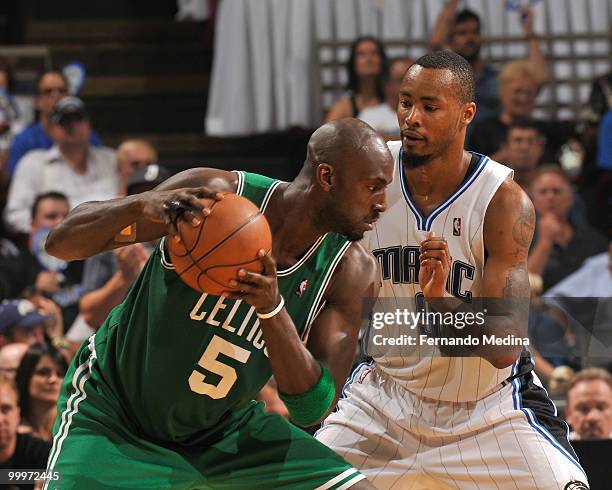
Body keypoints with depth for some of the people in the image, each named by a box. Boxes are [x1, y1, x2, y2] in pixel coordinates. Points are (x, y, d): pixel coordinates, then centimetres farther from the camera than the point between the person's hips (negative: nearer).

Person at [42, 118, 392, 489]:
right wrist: (141, 205, -40)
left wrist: (273, 310, -33)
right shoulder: (213, 194, -20)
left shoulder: (350, 270, -11)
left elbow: (313, 410, -16)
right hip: (113, 414, -4)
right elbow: (61, 243, -19)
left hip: (226, 430, 4)